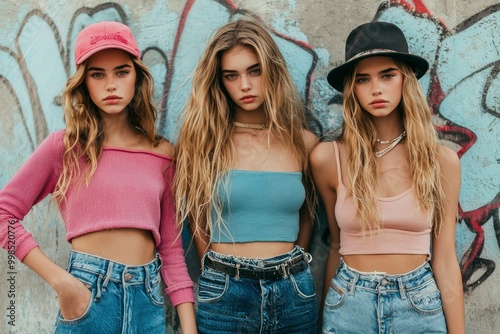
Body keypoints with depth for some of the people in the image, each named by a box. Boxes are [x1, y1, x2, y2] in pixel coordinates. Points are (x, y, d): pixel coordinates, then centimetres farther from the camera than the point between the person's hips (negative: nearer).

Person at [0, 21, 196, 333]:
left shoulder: (162, 153, 5)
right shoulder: (65, 145, -2)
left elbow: (171, 245, 6)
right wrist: (59, 280, -11)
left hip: (148, 298, 3)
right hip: (87, 294, -2)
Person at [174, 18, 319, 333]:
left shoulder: (304, 142, 1)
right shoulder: (205, 140, -3)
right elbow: (198, 224, 5)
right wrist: (221, 274, 6)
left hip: (293, 293, 2)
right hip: (224, 294, -1)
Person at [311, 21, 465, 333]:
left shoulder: (442, 160, -6)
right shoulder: (328, 157, -8)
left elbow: (445, 260, -3)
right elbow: (337, 245, 4)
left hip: (421, 304, 1)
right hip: (349, 304, 0)